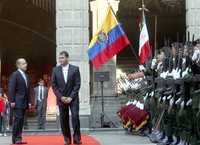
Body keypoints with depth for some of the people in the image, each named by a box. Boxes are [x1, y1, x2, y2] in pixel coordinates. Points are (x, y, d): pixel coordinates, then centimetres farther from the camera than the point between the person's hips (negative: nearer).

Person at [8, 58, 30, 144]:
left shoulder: (26, 76, 17)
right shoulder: (15, 75, -6)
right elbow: (11, 88, -11)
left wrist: (28, 102, 15)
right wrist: (12, 101, -17)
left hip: (24, 102, 8)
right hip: (17, 102, -8)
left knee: (21, 120, 6)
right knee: (18, 118, -11)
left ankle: (18, 137, 9)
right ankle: (16, 138, -7)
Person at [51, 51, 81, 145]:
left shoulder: (75, 69, 0)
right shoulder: (55, 70, 5)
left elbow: (77, 84, -4)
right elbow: (54, 86, 4)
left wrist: (71, 97, -12)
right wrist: (61, 97, -7)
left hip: (73, 98, -2)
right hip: (61, 99, 2)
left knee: (75, 116, -12)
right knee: (63, 119, 1)